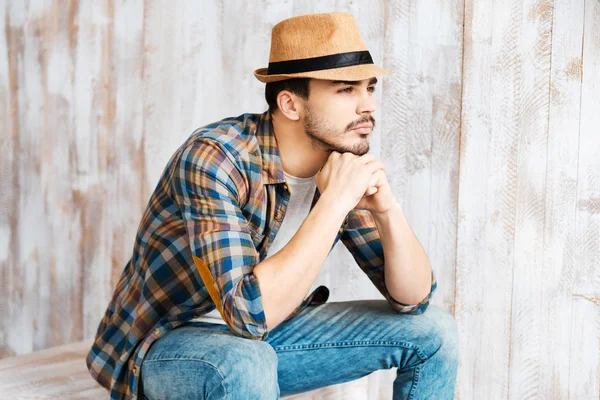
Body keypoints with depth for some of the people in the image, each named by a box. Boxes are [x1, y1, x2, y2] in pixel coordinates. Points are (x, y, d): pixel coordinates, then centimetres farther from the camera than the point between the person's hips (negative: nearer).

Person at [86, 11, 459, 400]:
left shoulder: (346, 165, -8)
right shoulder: (213, 157, -27)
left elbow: (414, 297, -6)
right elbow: (252, 311, -36)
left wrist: (386, 208, -24)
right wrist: (334, 202, -34)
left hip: (263, 339, 6)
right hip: (167, 344, -6)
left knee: (433, 330, -1)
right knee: (245, 367, -40)